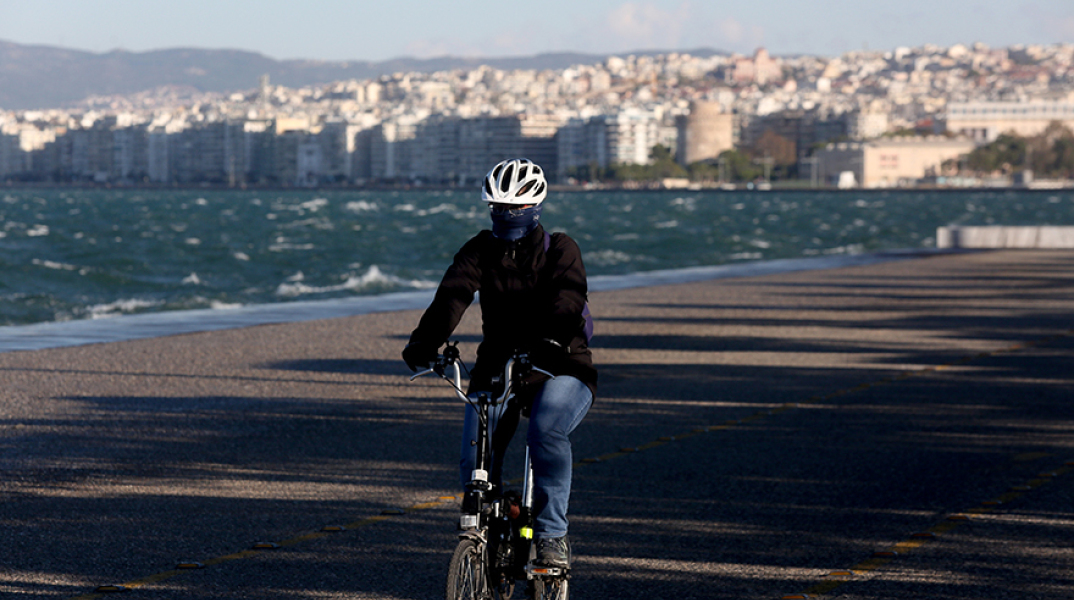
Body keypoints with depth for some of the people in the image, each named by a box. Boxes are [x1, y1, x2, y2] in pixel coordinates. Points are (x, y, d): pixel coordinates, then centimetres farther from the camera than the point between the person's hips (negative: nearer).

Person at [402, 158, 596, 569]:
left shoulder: (559, 250, -6)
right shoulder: (481, 251, 0)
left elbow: (567, 301, -26)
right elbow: (452, 296, -18)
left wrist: (552, 340, -48)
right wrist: (425, 342, -38)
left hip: (560, 369, -3)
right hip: (497, 367, 3)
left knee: (547, 432, -33)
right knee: (474, 464, -14)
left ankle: (552, 534, -19)